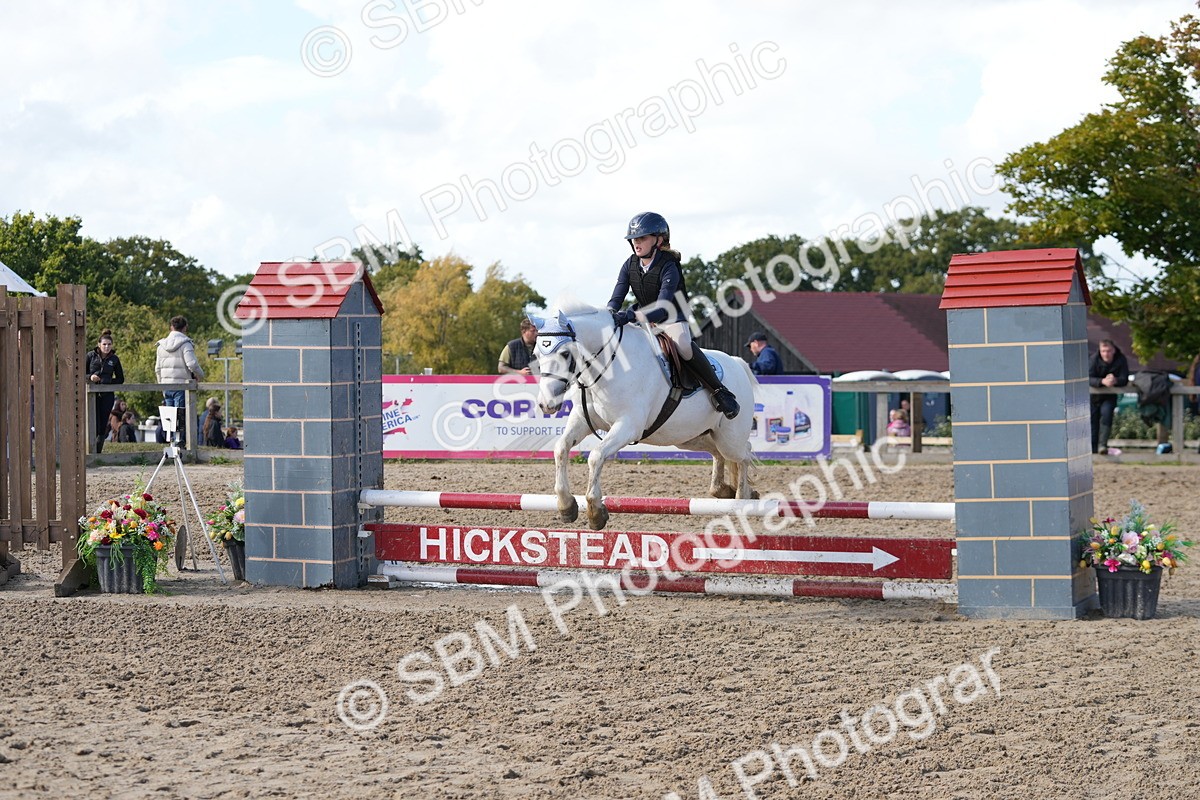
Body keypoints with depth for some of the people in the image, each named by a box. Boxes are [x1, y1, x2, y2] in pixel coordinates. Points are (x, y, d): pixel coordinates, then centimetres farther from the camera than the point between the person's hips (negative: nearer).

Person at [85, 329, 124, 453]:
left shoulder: (114, 359, 6)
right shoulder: (91, 356, 1)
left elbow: (120, 379, 13)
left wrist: (108, 382, -4)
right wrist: (90, 377, -16)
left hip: (107, 395, 2)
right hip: (92, 395, -2)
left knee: (103, 427, 2)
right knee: (95, 427, -12)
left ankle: (97, 453, 11)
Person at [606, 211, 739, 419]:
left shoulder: (669, 268, -24)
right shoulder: (630, 266, -6)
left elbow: (662, 307, -36)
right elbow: (617, 298, -11)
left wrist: (632, 316, -53)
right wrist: (609, 315, -35)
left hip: (671, 319, -6)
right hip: (643, 318, 7)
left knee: (683, 346, -35)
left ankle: (720, 391, -22)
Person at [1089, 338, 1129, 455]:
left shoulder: (1121, 359, -14)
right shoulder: (1094, 359, -16)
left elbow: (1124, 379, -17)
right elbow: (1089, 378, -24)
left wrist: (1115, 381, -41)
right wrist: (1102, 381, -43)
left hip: (1110, 396, -1)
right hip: (1094, 396, 1)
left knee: (1106, 411, -27)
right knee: (1093, 420, 3)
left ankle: (1102, 444, -27)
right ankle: (1092, 449, 17)